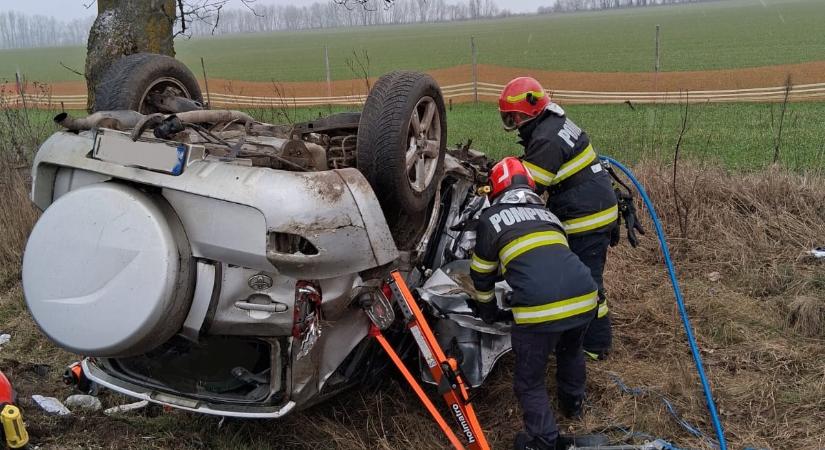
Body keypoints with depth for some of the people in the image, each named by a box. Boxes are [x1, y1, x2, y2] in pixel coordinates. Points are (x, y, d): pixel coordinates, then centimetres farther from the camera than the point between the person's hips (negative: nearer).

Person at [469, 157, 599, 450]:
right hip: (585, 298, 6)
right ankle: (573, 403, 56)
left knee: (529, 381, 16)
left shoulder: (491, 217, 14)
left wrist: (488, 311, 41)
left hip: (540, 308, -6)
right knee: (570, 351, 37)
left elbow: (482, 274, 23)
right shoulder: (548, 215, 29)